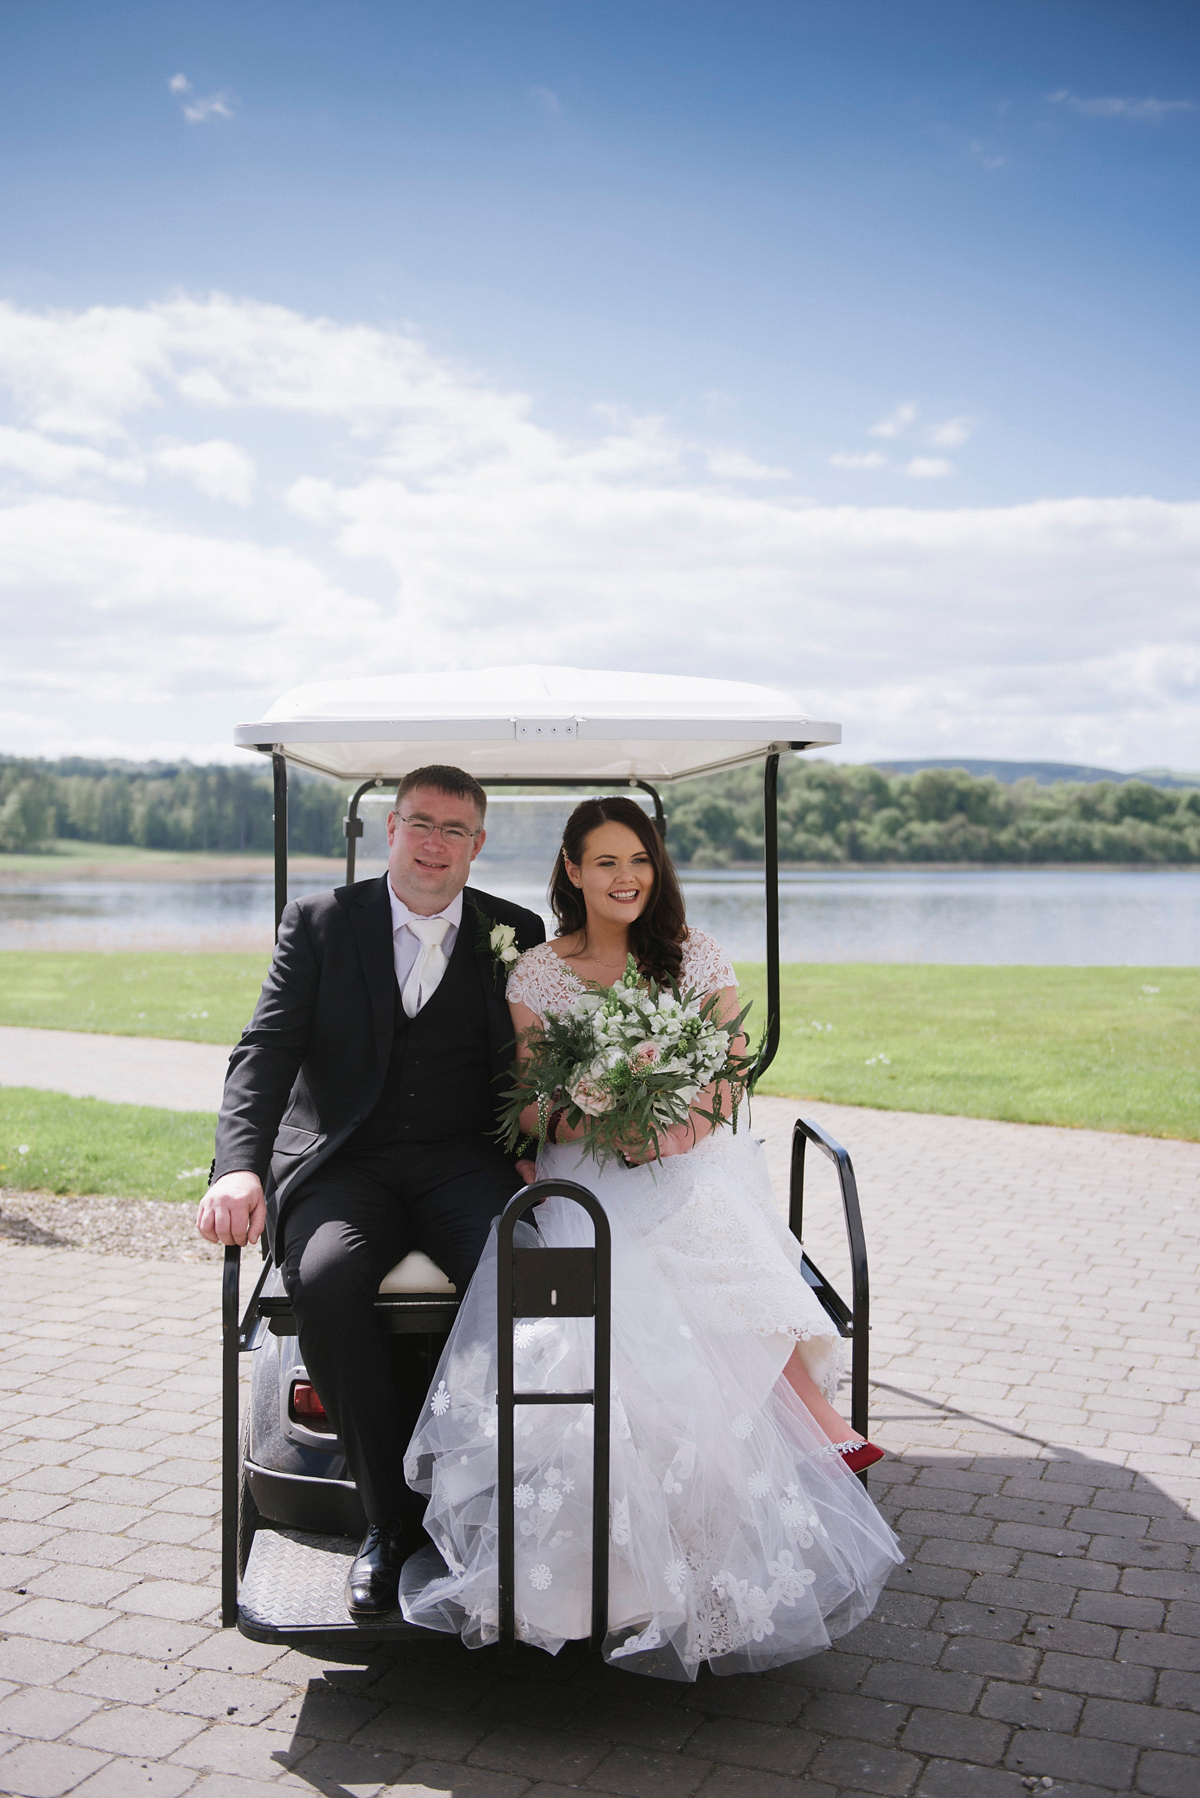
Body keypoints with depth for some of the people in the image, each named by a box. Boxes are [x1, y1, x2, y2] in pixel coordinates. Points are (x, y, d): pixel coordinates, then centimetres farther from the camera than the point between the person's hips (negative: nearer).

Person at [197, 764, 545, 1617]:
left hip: (462, 1162, 1)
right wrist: (239, 1166, -21)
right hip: (343, 1164, 0)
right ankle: (391, 1514, -13)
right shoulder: (320, 922, 7)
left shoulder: (515, 932, 11)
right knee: (325, 1279, -32)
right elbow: (264, 1055, -3)